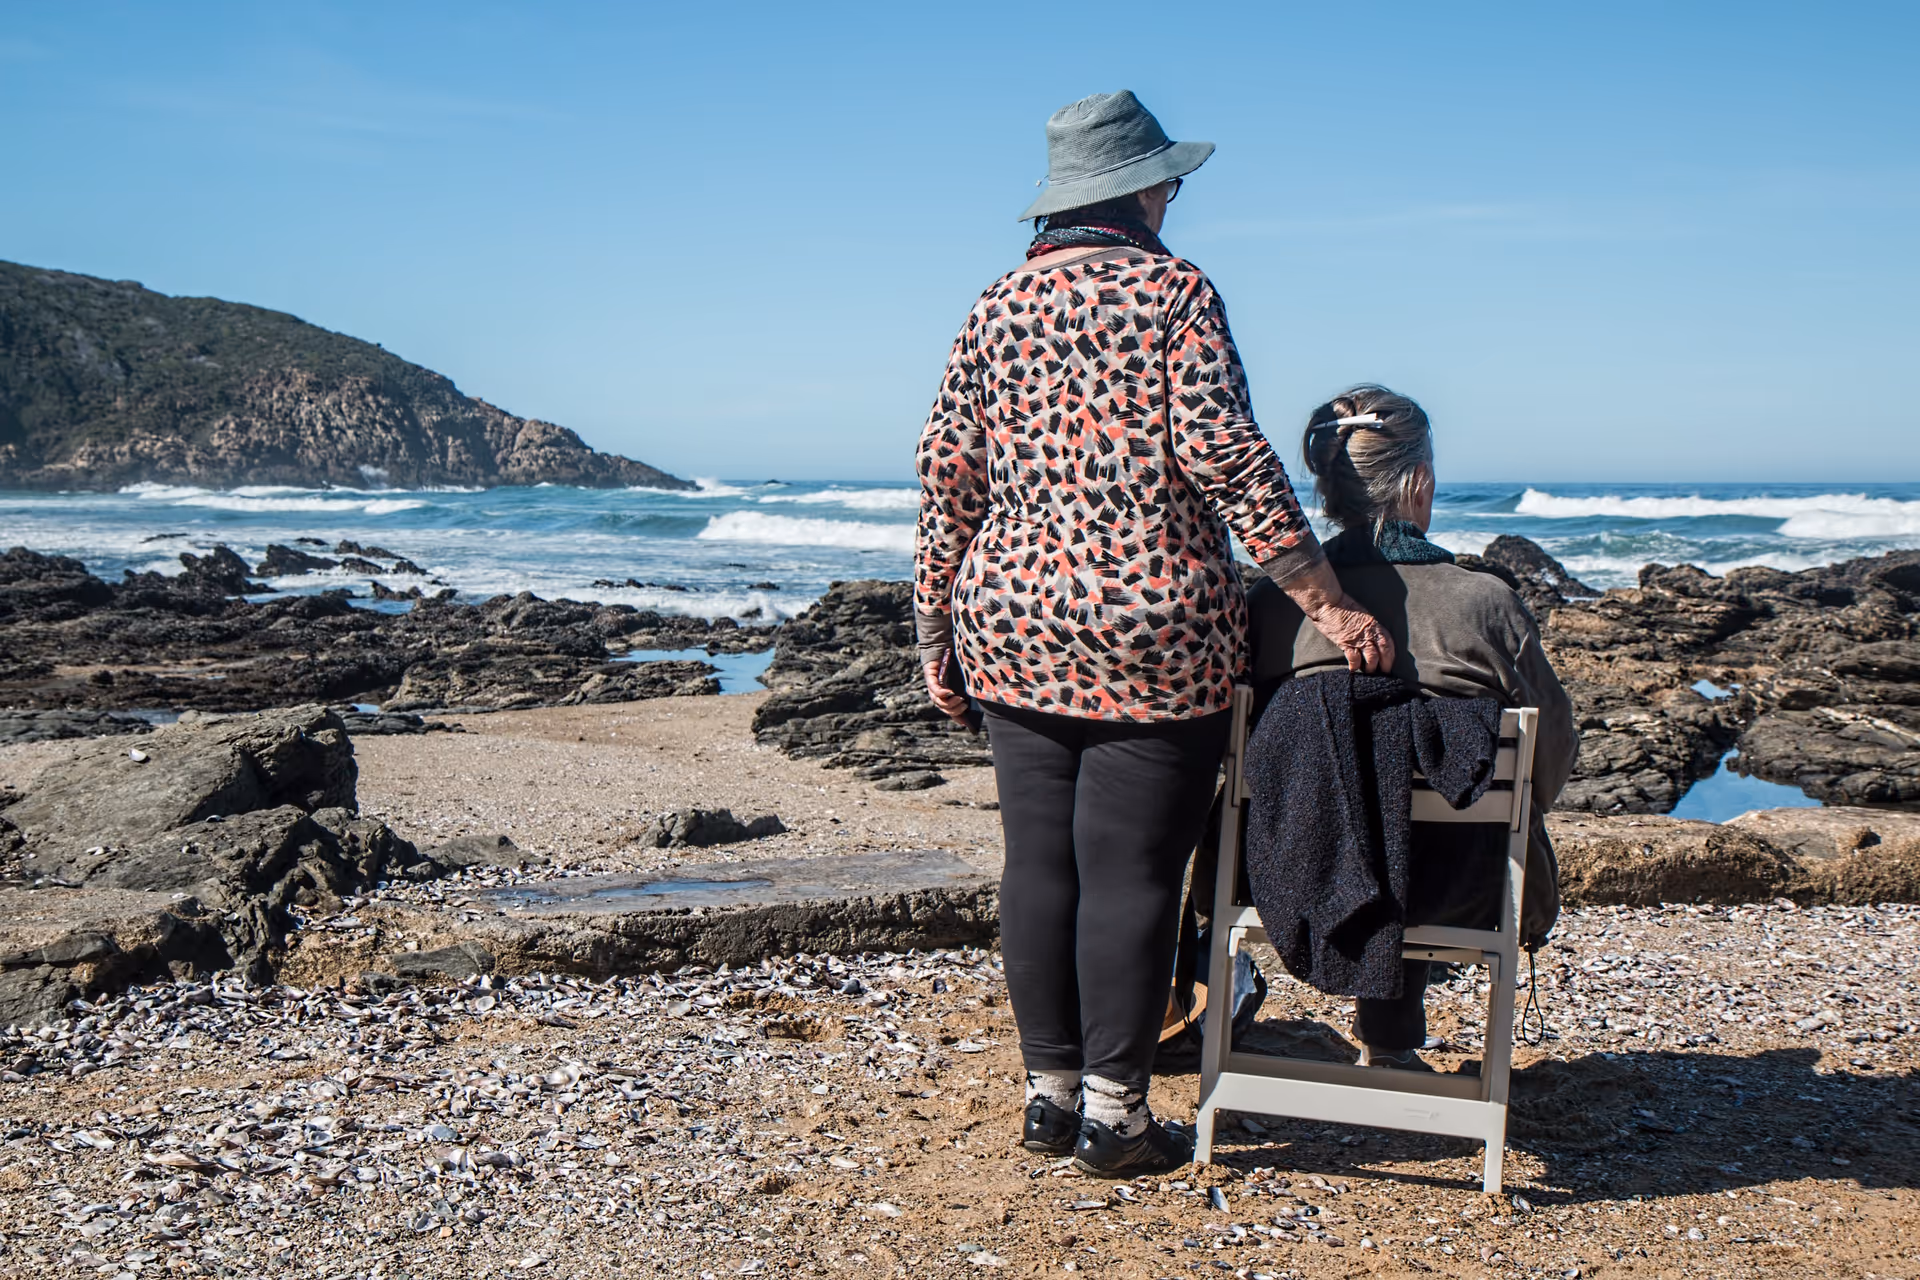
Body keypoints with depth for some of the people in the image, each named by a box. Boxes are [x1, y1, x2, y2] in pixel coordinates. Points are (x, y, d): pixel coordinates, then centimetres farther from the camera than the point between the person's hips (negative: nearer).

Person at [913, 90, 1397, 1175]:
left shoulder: (997, 307, 10)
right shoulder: (1174, 290, -3)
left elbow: (950, 473, 8)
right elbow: (1223, 451, -13)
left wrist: (939, 627, 15)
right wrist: (1324, 600, -12)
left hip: (1015, 632, 5)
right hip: (1154, 634, -5)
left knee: (1039, 863, 10)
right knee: (1130, 871, 1)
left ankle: (1049, 1088, 19)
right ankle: (1114, 1111, 8)